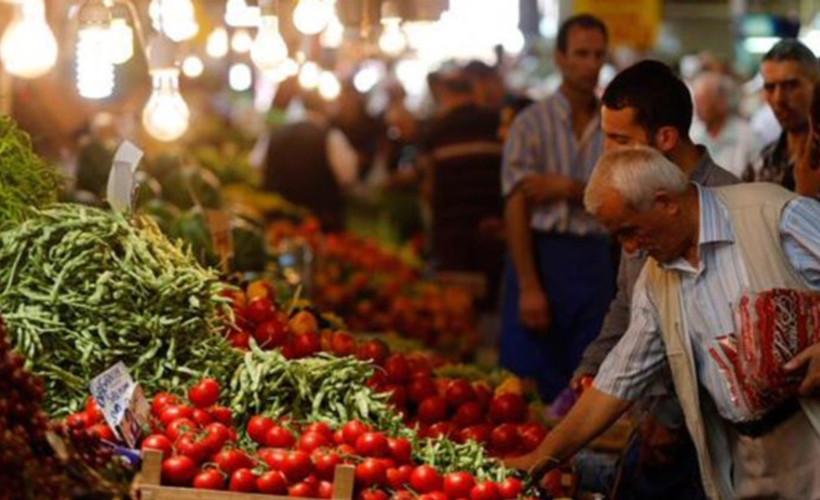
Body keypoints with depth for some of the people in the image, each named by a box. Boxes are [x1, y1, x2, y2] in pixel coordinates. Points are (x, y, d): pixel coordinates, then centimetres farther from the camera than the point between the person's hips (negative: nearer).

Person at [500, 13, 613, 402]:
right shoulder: (532, 124, -1)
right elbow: (516, 209, -7)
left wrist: (569, 188, -12)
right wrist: (529, 287, -15)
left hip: (594, 263, 3)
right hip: (541, 256, -3)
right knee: (531, 388, -3)